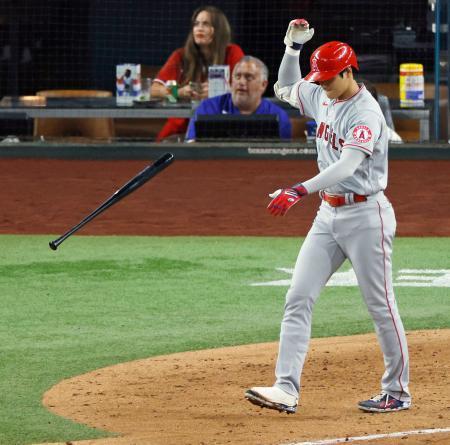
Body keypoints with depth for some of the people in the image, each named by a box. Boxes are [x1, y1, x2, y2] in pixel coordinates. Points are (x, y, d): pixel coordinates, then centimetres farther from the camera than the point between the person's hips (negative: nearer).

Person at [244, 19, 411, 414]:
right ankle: (286, 389, -8)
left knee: (380, 305, 1)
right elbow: (284, 89, 27)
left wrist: (300, 191, -44)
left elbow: (347, 165, -33)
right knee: (298, 299, -3)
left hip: (365, 215, -8)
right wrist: (293, 47, 11)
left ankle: (398, 392, 13)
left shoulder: (366, 114, -20)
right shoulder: (321, 96, 6)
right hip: (329, 214, 8)